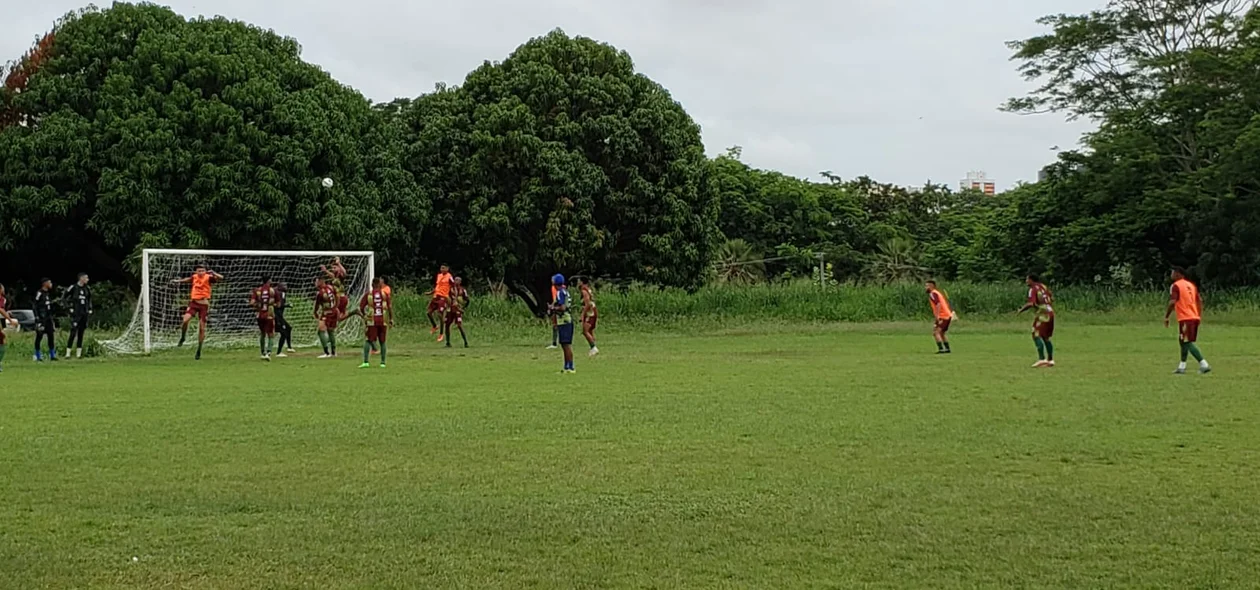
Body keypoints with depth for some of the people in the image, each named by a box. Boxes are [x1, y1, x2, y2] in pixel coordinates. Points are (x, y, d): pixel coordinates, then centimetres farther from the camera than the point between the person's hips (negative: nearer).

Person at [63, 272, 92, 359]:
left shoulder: (87, 288, 9)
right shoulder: (73, 287, -8)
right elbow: (66, 297, -1)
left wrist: (90, 310, 15)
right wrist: (71, 307, -5)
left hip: (84, 314, 6)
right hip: (75, 314, -6)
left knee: (81, 334, 7)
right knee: (73, 333, -11)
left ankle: (78, 353, 10)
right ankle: (68, 353, -9)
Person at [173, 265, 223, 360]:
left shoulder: (208, 278, -8)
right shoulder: (194, 277, 4)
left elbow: (220, 278, -25)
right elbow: (187, 279, 29)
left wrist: (212, 273, -39)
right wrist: (178, 281, 36)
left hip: (204, 304, -2)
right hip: (194, 302, 2)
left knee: (202, 328, 1)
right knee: (185, 320, -22)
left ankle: (199, 351, 12)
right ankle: (182, 338, 6)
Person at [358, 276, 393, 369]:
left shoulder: (367, 295, 1)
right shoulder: (385, 294, 2)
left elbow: (361, 308, 0)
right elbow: (390, 307, 0)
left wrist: (364, 316, 18)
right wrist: (391, 320, 7)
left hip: (372, 322, -1)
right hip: (383, 321, 1)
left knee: (368, 341, 2)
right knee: (382, 342, 10)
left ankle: (365, 362, -10)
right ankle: (383, 362, 10)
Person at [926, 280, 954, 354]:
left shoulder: (933, 294, -10)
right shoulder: (937, 292, 19)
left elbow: (938, 304, -24)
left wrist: (937, 316, -29)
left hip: (943, 316, -10)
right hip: (948, 315, 10)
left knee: (936, 332, -15)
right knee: (942, 333, 24)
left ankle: (941, 349, -22)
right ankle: (947, 349, 30)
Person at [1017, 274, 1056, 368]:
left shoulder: (1033, 289, -10)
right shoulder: (1044, 287, 16)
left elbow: (1031, 304, -21)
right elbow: (1052, 299, 19)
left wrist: (1021, 310, -12)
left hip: (1042, 315, -9)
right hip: (1050, 312, 9)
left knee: (1036, 335, -11)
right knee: (1046, 337, 15)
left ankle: (1041, 359, -22)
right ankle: (1050, 360, 16)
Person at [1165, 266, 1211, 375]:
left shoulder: (1176, 286, -7)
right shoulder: (1191, 285, 17)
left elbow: (1172, 303, -16)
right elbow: (1200, 300, 14)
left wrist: (1166, 317, -10)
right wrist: (1199, 316, 16)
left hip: (1185, 318, -8)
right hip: (1195, 317, 8)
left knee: (1188, 343, -8)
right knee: (1184, 341, 18)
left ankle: (1204, 365, -18)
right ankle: (1182, 367, 19)